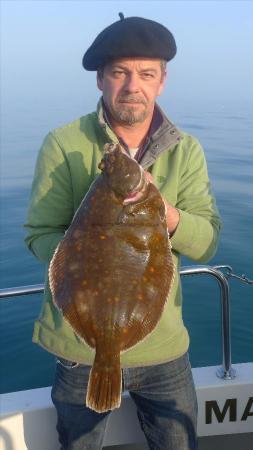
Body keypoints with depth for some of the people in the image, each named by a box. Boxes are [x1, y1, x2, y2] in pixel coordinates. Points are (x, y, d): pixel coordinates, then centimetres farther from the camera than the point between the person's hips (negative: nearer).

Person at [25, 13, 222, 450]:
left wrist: (161, 208, -28)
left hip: (163, 344, 2)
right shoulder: (62, 145, -11)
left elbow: (206, 244, -8)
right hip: (81, 343, -2)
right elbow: (39, 234, -11)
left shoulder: (186, 150, -2)